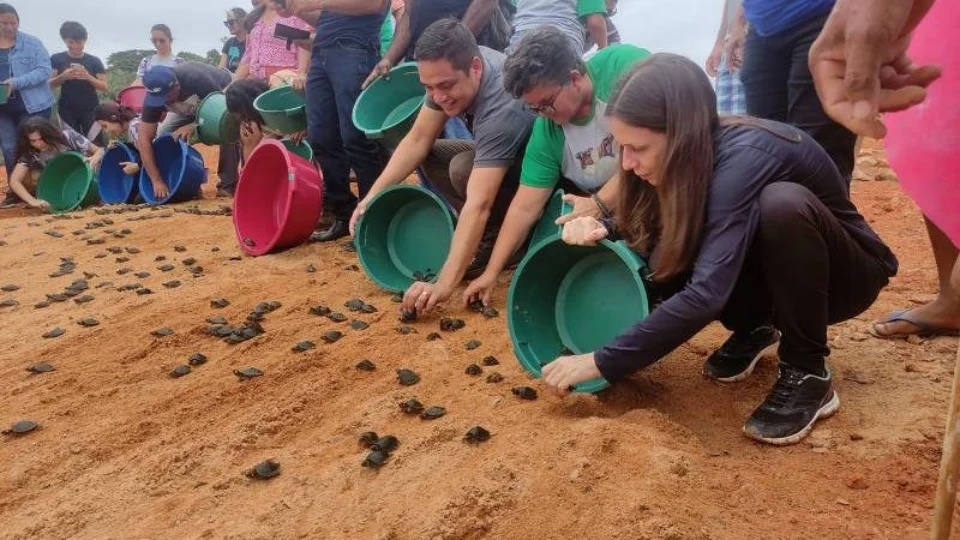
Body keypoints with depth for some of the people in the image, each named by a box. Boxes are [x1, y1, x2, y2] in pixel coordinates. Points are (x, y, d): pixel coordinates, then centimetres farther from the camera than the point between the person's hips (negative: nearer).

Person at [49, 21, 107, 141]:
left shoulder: (94, 61, 2)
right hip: (67, 110, 1)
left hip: (90, 110, -1)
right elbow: (50, 84, 2)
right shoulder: (56, 59, 3)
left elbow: (104, 87, 0)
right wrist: (63, 76, -17)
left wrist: (88, 77, -18)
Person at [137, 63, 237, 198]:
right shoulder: (154, 96, -29)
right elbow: (144, 139, -28)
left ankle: (228, 185, -21)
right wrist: (157, 181, -35)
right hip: (189, 108, 4)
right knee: (162, 136, -13)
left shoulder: (198, 80, -42)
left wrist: (192, 126, -42)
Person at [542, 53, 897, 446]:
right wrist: (604, 230, -21)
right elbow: (649, 233, 2)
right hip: (778, 272, 6)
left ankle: (807, 375, -19)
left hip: (847, 272, -5)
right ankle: (754, 329, 8)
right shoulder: (691, 155, -13)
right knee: (665, 266, -20)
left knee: (782, 202, -36)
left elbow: (705, 294, -41)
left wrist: (602, 363, -37)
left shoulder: (744, 157, -34)